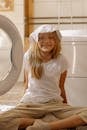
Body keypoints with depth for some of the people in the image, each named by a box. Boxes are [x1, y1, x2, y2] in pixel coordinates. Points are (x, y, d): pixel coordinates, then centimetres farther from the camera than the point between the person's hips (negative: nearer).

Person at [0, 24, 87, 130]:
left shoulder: (61, 61, -2)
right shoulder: (29, 57, 0)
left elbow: (61, 87, 9)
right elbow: (27, 83, 11)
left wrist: (65, 105, 14)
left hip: (55, 103, 1)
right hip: (31, 103, 0)